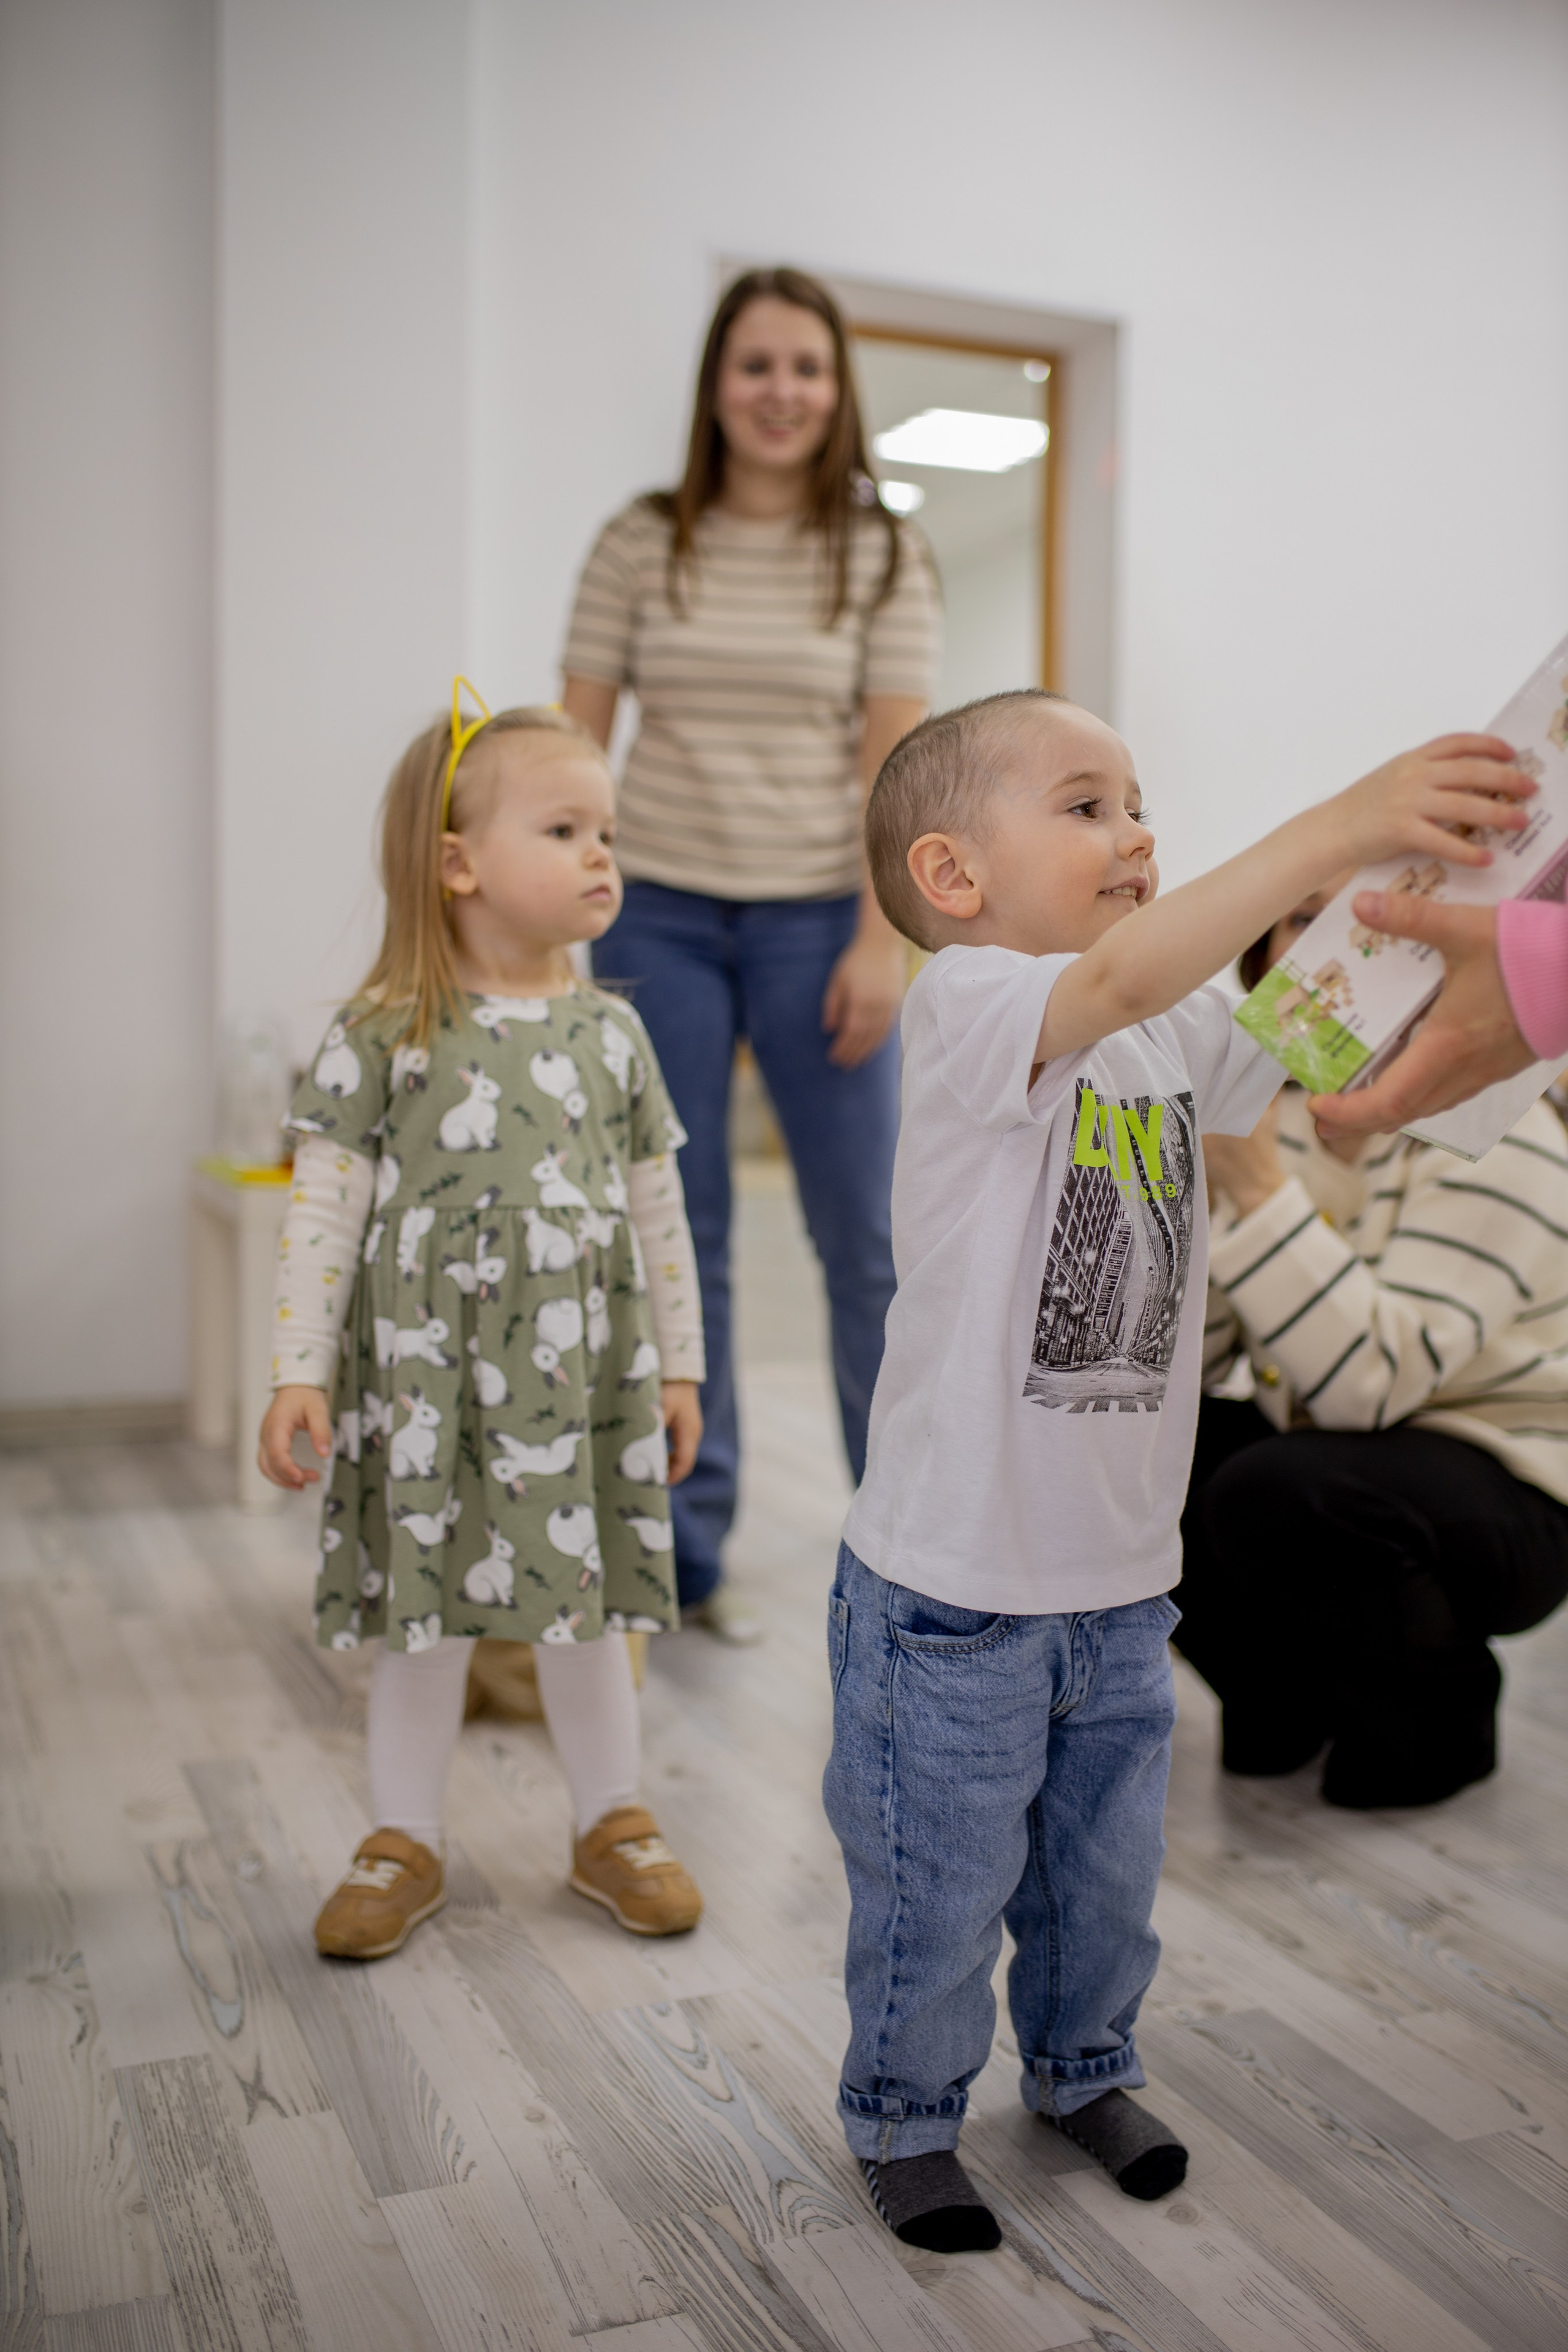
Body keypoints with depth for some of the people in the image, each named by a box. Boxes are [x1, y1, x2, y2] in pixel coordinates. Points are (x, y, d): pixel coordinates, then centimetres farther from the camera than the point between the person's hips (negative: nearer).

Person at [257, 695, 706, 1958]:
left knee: (583, 1608, 12)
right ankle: (405, 1844, 28)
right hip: (423, 1378, -2)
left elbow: (658, 1211, 8)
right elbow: (324, 1210, -5)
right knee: (424, 1613, 10)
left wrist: (677, 1365, 9)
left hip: (581, 1378, 2)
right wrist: (300, 1373, -9)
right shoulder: (384, 1035, -6)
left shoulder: (610, 1031, 3)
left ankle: (614, 1825, 31)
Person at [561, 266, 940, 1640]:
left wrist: (879, 939, -10)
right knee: (676, 1239, 5)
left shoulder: (882, 554, 4)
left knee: (871, 1241, 2)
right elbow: (576, 738, 4)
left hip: (816, 921, -1)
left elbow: (894, 757, -2)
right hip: (661, 917, 1)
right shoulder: (642, 545, 6)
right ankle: (689, 1545, 17)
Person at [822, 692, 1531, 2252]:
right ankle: (904, 2115, 37)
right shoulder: (966, 1004, -19)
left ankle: (1083, 2067, 49)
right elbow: (1117, 983, -38)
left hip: (1123, 1573, 6)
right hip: (953, 1584, -6)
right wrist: (1338, 826, -43)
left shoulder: (1186, 1031, 2)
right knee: (939, 1888, 12)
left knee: (1105, 1865, 24)